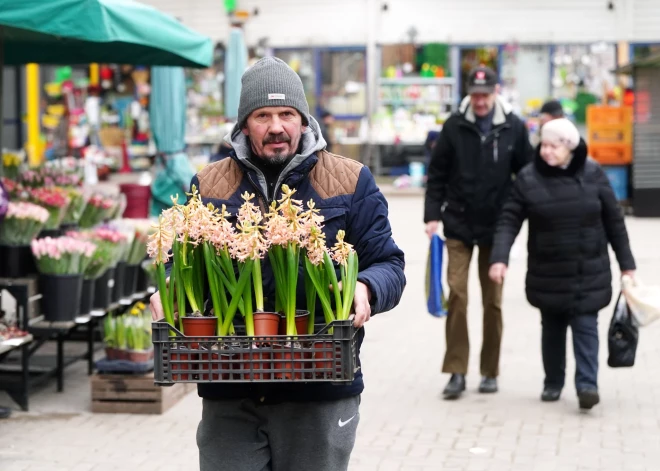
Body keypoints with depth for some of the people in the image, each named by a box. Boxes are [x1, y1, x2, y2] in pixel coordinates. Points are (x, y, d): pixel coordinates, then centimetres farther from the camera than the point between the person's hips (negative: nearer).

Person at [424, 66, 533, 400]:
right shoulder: (454, 126, -2)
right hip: (459, 225, 0)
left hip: (496, 227, 1)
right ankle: (457, 372, 0)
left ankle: (490, 372, 17)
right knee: (457, 295, -6)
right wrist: (433, 215, -6)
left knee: (493, 300, 7)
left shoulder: (513, 128, -1)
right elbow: (437, 174, 1)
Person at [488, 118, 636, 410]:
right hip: (548, 272, 1)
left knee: (585, 325, -7)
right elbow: (509, 220, -5)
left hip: (589, 271, -1)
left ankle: (587, 384, -9)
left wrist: (626, 264, 5)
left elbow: (613, 220, 3)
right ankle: (553, 383, 24)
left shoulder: (592, 174, -3)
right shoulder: (529, 178, -5)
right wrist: (499, 259, -19)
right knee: (552, 328, 11)